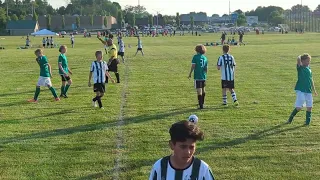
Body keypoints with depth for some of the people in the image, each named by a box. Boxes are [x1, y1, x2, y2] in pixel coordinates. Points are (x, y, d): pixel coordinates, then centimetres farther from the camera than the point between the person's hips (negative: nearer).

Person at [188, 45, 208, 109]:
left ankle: (201, 105, -8)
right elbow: (206, 68, 10)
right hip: (203, 77, 5)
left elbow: (193, 66, -10)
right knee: (203, 90, 18)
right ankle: (202, 103, 32)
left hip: (197, 76, -5)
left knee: (199, 91, -5)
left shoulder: (195, 57, -6)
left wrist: (190, 74, -1)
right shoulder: (205, 58, 8)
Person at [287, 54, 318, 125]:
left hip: (308, 91, 6)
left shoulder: (309, 68, 11)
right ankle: (290, 119, 12)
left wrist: (314, 90, 21)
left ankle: (308, 121, 19)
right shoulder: (300, 67, -5)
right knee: (299, 107, -9)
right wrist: (300, 57, -8)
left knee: (309, 107, 6)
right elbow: (298, 60, -27)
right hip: (300, 90, -6)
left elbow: (311, 80, 19)